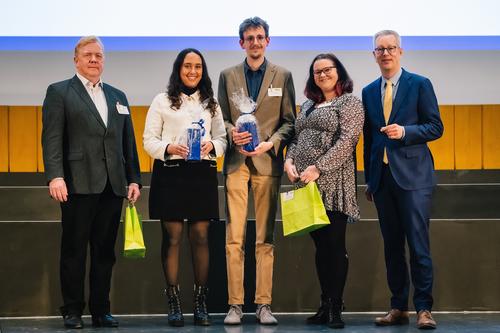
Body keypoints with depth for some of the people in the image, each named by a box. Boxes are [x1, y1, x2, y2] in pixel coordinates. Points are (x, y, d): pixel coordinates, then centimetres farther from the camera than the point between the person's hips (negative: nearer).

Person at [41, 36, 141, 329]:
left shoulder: (118, 96, 20)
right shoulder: (59, 92, 5)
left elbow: (128, 141, 18)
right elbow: (52, 138, -5)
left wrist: (134, 179, 9)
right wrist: (55, 176, -17)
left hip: (113, 185, 4)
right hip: (79, 183, -4)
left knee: (105, 250, 6)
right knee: (74, 250, 1)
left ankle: (101, 310, 13)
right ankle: (73, 311, 9)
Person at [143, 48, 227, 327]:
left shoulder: (211, 103, 13)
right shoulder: (162, 101, 6)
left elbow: (223, 139, 10)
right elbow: (149, 140, 3)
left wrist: (211, 145, -11)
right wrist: (168, 148, -16)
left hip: (203, 173, 2)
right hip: (170, 173, -2)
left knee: (201, 237, 1)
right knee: (172, 237, -1)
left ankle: (201, 303, 7)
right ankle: (174, 303, 5)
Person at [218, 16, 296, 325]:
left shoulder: (282, 76, 9)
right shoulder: (228, 75, 12)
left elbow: (289, 121, 6)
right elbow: (222, 117, 13)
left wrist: (270, 143, -10)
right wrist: (231, 132, -9)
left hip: (268, 161, -1)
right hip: (236, 162, 1)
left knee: (266, 238, 1)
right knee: (234, 238, -3)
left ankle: (264, 304, 4)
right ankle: (235, 304, 1)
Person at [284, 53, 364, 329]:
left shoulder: (350, 103, 0)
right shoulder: (308, 104, 21)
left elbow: (346, 141, -11)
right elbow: (296, 137, 21)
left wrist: (317, 167, -18)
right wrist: (289, 160, 0)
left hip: (332, 182, -6)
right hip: (305, 183, 7)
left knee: (335, 244, -5)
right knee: (320, 245, 9)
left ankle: (335, 309, -1)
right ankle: (325, 305, 15)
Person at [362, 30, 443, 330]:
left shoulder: (420, 85, 1)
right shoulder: (369, 92, 15)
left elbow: (436, 127, -1)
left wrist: (405, 131, -17)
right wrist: (369, 179, 16)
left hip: (413, 175, -4)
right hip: (382, 178, 5)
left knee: (418, 243, -7)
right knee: (392, 245, 8)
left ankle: (424, 309, -1)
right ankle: (398, 308, 14)